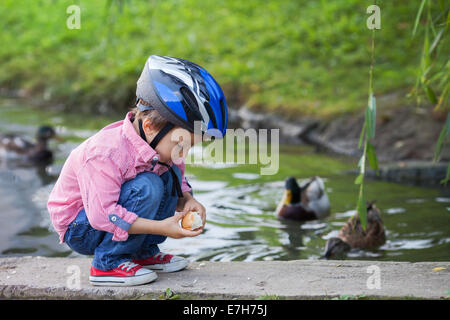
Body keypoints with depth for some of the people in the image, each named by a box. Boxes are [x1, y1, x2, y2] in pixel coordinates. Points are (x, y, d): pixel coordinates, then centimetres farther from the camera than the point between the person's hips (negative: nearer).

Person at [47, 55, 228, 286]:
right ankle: (108, 264, -17)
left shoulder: (162, 146, -6)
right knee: (147, 186, -30)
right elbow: (103, 215, -35)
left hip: (111, 212, 9)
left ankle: (144, 252, 3)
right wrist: (161, 227, -35)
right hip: (80, 229, -8)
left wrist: (186, 201, -15)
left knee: (171, 175, -7)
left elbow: (179, 184, 10)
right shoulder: (106, 154, -33)